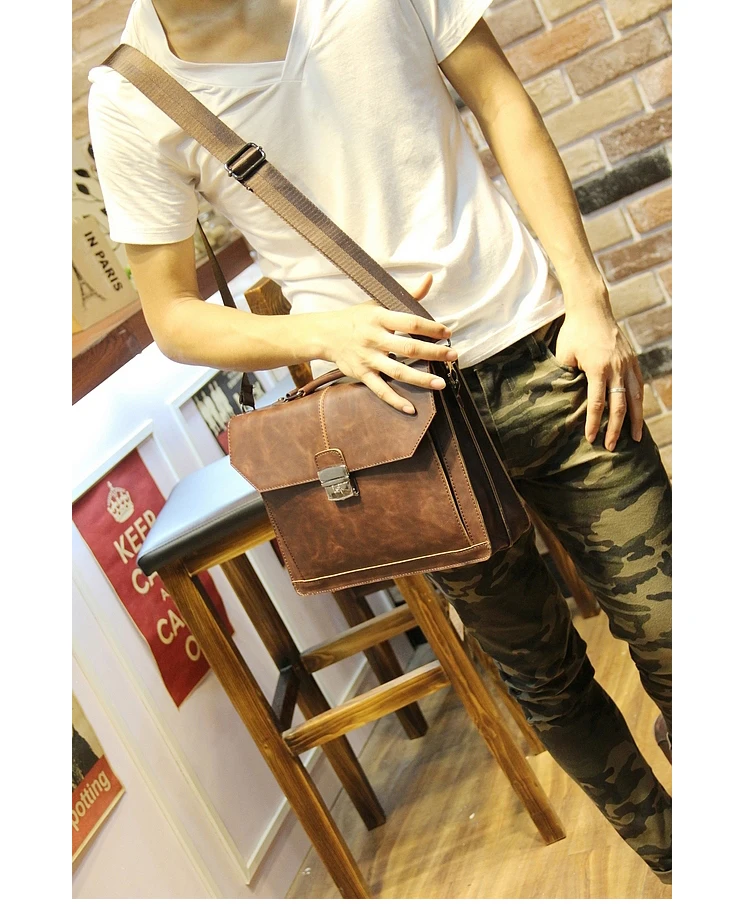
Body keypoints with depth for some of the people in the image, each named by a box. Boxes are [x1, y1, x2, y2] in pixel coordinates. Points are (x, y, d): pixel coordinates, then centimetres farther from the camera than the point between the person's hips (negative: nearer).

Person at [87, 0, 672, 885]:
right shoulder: (129, 101, -4)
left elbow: (504, 104, 5)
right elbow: (173, 317, 1)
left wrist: (588, 297, -4)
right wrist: (327, 331, -18)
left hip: (540, 347, 2)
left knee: (665, 628, 5)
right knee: (546, 679, 13)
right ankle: (666, 854, 42)